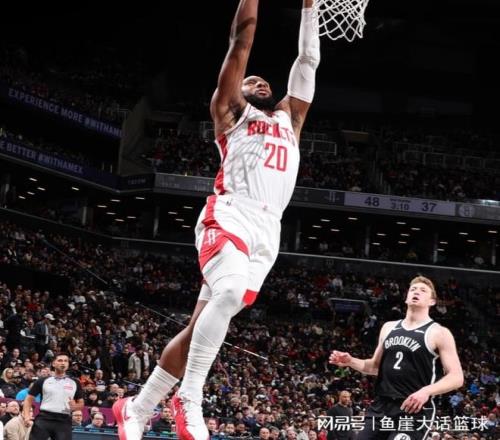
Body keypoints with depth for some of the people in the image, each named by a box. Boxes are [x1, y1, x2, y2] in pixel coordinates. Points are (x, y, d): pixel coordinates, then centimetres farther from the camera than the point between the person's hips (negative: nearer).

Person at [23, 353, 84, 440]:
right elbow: (29, 399, 11)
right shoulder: (43, 381, 8)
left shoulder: (75, 383, 12)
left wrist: (74, 406, -6)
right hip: (44, 419, -1)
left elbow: (81, 404, 17)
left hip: (64, 421, 1)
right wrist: (27, 415, -6)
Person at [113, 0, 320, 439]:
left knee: (203, 323, 0)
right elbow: (242, 41, 10)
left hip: (268, 231, 5)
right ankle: (189, 399, -23)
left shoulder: (289, 118, 30)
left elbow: (308, 59, 29)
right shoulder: (231, 112, 16)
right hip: (230, 216, -5)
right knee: (229, 293, -33)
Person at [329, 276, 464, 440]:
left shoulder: (439, 333, -3)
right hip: (381, 406, 6)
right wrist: (351, 361, 7)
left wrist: (427, 391, -23)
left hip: (415, 410, -6)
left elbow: (456, 377, -8)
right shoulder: (389, 328, 14)